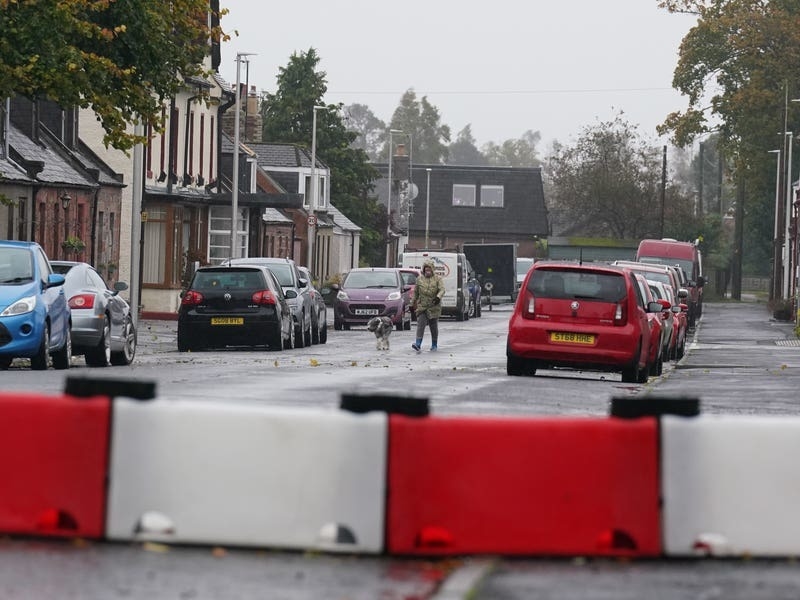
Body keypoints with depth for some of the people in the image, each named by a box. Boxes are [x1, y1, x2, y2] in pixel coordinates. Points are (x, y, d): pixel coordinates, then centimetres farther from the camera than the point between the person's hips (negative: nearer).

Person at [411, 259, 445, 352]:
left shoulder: (437, 279, 0)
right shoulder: (419, 279, 8)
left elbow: (442, 289, -14)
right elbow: (415, 292, 17)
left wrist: (438, 297, -34)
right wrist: (413, 304, 19)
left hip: (434, 307, -1)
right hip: (422, 306, 1)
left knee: (434, 326, 7)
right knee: (420, 324, -13)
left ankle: (434, 345, 21)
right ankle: (418, 344, -21)